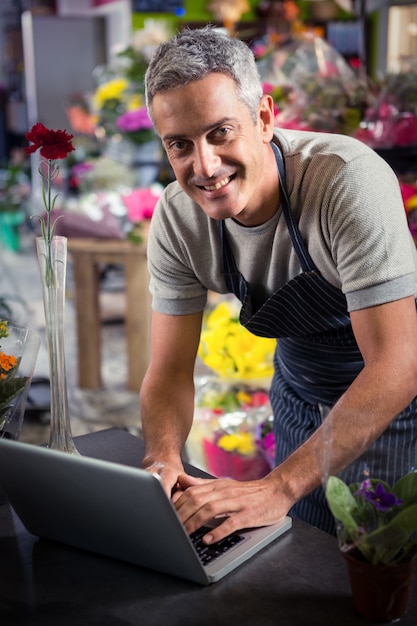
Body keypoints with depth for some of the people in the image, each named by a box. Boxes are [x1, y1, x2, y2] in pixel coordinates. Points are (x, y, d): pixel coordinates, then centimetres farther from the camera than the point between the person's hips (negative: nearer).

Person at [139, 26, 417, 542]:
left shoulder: (350, 180, -33)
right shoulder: (176, 219, -16)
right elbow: (170, 370, -10)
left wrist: (280, 487, -41)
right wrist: (162, 459, -31)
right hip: (300, 397, 5)